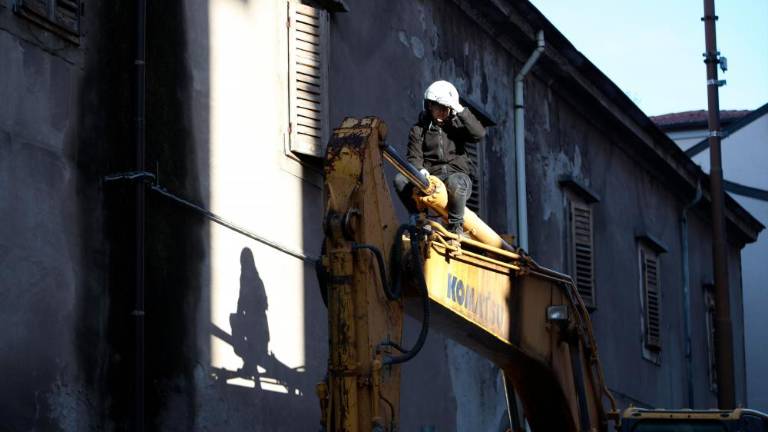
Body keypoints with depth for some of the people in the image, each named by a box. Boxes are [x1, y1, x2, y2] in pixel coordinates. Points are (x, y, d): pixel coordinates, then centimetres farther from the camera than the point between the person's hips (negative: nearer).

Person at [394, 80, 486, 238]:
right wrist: (420, 170, -22)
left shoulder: (457, 124, 12)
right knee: (400, 179, -25)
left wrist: (462, 111, -13)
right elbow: (414, 157, 2)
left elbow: (479, 134, -7)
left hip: (457, 175, -2)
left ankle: (455, 225, -22)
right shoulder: (419, 129, 12)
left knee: (455, 182, -40)